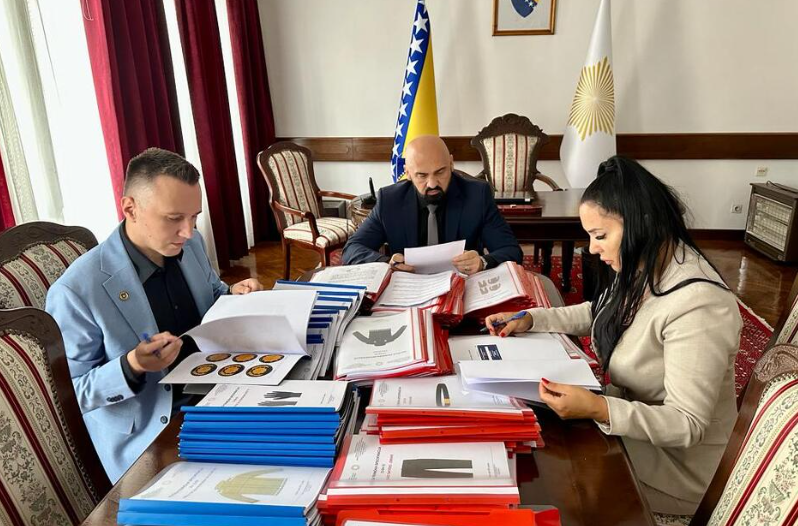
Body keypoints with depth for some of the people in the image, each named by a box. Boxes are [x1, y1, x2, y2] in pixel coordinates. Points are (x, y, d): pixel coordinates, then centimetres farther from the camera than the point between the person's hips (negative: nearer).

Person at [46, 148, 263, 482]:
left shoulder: (190, 245, -3)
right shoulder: (75, 291, -21)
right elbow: (69, 394, -12)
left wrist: (232, 295, -6)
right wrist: (131, 366, -31)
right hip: (145, 440, -6)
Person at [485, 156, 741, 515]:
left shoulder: (697, 305, -32)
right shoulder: (640, 267, -5)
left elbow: (687, 424, -28)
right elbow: (600, 314, 14)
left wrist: (598, 410, -41)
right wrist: (530, 319, 2)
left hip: (674, 458, -7)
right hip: (632, 413, 7)